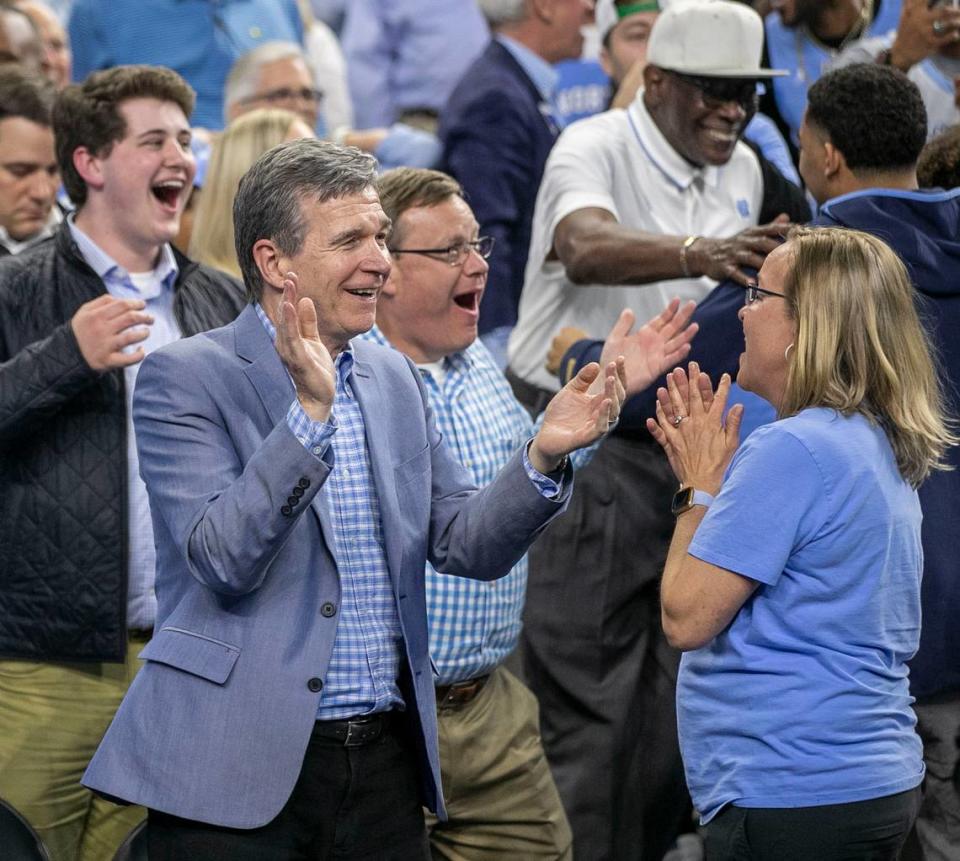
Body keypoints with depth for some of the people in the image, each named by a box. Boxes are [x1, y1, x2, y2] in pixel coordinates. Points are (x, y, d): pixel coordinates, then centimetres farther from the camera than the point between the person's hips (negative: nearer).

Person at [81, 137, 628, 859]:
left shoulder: (393, 379, 12)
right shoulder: (185, 379, -6)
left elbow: (466, 544, 10)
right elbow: (223, 561, -17)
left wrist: (545, 454, -7)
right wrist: (308, 412, -25)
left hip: (385, 762, 6)